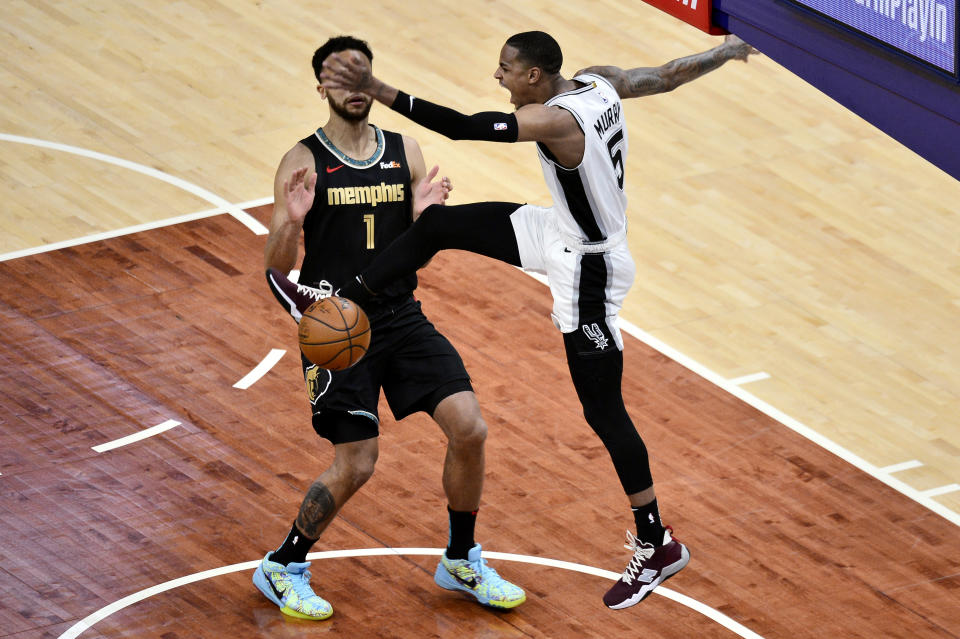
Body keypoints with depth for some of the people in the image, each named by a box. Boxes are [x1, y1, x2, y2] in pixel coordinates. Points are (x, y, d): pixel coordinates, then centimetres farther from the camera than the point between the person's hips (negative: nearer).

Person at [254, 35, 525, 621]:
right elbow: (276, 268, -9)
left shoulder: (405, 152, 6)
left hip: (402, 319, 4)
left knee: (470, 429, -8)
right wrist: (290, 221, -30)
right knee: (356, 464, -8)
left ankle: (462, 562, 13)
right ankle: (282, 568, 15)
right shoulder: (305, 161, -7)